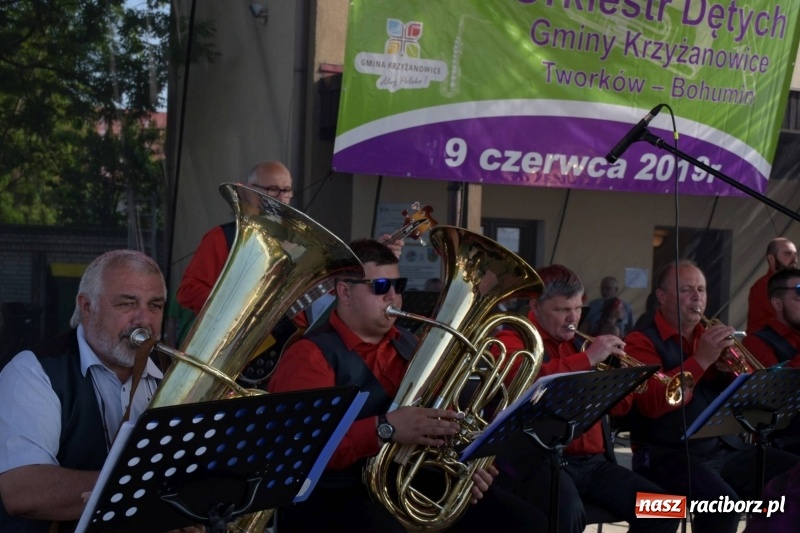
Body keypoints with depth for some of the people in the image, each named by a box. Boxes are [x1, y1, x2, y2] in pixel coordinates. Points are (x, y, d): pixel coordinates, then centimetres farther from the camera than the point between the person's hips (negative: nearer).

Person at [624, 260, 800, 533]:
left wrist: (731, 369, -6)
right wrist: (701, 360, -20)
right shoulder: (642, 342, 0)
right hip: (670, 455, -6)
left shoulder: (712, 336, 18)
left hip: (727, 448, 6)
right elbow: (653, 404, -17)